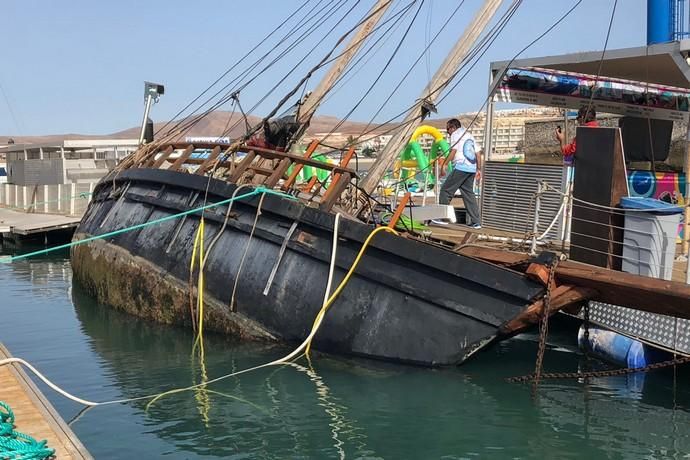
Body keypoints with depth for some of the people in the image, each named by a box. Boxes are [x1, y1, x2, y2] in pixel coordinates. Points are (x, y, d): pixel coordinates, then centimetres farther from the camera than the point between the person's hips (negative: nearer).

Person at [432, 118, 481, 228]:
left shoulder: (456, 134, 0)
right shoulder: (469, 135, 23)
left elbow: (453, 151, -12)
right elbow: (477, 154, 21)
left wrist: (444, 164, -10)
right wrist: (479, 169, 23)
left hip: (461, 167, -8)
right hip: (472, 169, 8)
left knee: (446, 190, -1)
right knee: (469, 193, 12)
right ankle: (476, 221, 7)